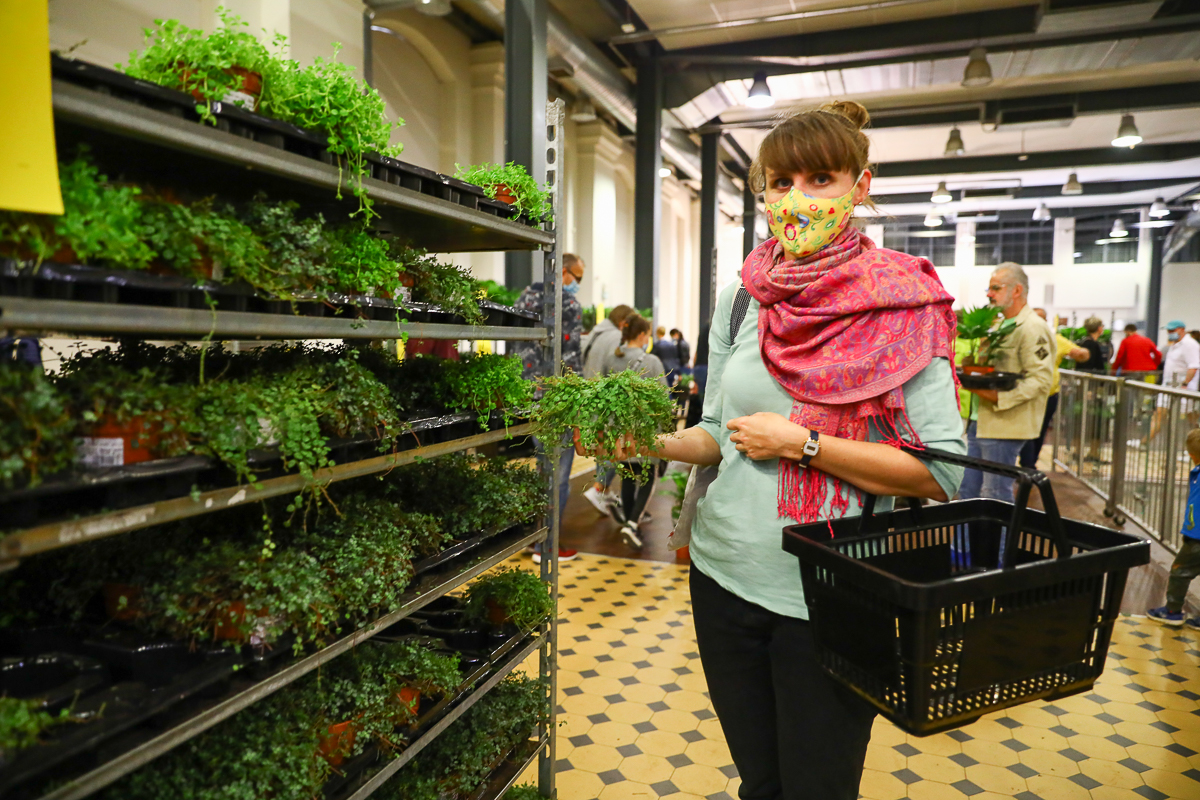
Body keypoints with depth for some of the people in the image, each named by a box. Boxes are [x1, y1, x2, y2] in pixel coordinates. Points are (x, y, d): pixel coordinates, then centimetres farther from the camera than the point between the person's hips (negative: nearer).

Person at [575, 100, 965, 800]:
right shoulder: (741, 301, 2)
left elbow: (942, 473, -14)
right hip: (726, 575, 4)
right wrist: (655, 443, -9)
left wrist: (800, 443, -19)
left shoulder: (902, 307, -10)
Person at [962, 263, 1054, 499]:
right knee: (967, 488, 13)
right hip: (981, 421, 9)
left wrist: (999, 397, -25)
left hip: (1005, 425, -9)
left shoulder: (1032, 328, -12)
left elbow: (1041, 379, -20)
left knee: (995, 498, -2)